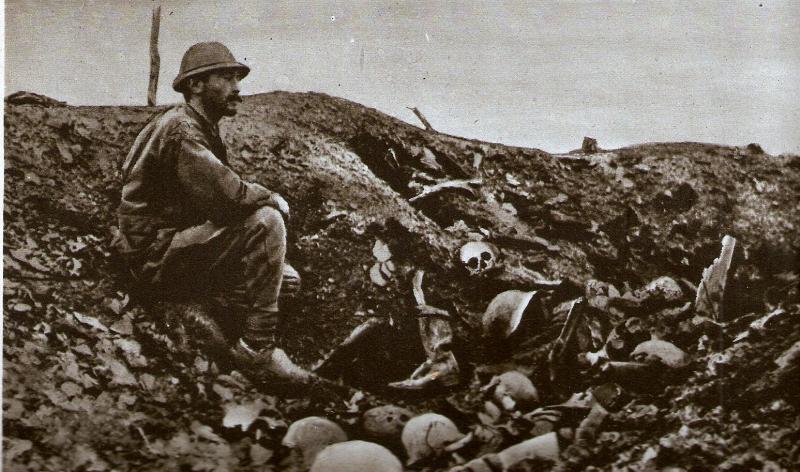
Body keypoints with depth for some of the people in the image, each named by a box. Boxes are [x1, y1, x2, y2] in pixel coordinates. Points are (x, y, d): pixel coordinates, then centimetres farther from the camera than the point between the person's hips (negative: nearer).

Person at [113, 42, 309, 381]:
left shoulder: (203, 131, 15)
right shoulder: (181, 129, -17)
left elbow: (223, 193, 12)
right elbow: (228, 195, -29)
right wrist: (273, 199, -10)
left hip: (180, 248, 10)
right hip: (156, 254, -10)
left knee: (288, 278, 11)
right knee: (266, 221, -26)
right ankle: (259, 346, -21)